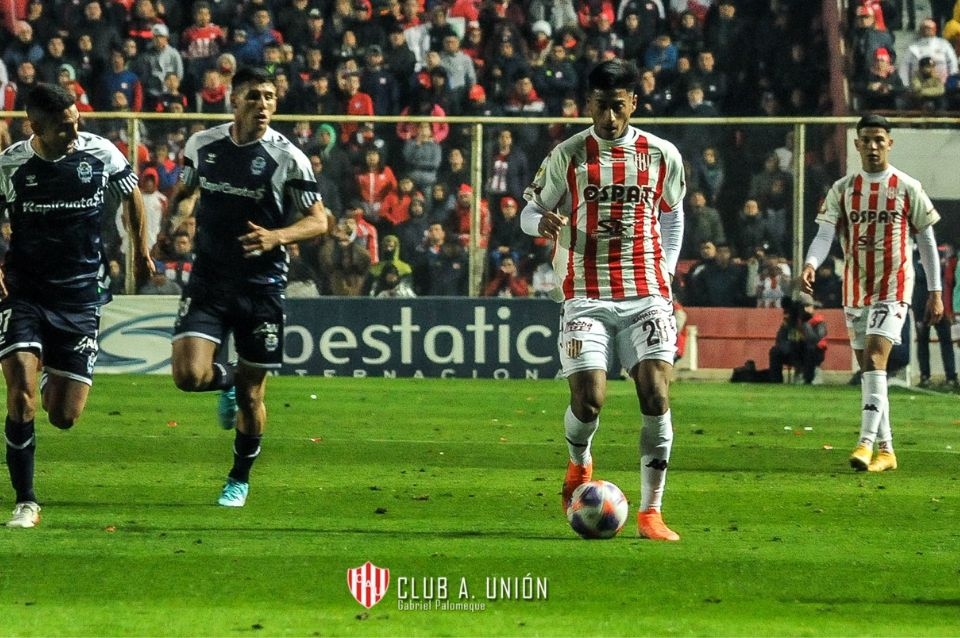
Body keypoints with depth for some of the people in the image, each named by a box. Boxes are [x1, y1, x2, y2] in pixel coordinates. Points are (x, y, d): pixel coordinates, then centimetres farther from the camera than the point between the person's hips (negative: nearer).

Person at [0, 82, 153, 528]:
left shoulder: (101, 154, -6)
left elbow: (131, 193, 16)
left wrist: (141, 249, 25)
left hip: (80, 297, 1)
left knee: (64, 417, 0)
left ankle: (57, 384, 39)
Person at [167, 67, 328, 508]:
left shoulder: (287, 157, -7)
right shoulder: (202, 145, 2)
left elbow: (318, 221, -6)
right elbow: (182, 191, 23)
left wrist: (277, 237, -24)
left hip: (262, 285, -2)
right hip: (208, 281, 2)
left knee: (251, 394, 4)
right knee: (189, 375, -17)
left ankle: (239, 480, 28)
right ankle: (227, 380, 21)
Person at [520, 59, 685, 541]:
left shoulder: (662, 156, 5)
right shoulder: (568, 156, 1)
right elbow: (529, 212, 7)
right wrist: (544, 221, -17)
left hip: (646, 296, 1)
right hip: (587, 297, -1)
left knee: (656, 396, -13)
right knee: (588, 399, -13)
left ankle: (650, 511, -6)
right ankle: (579, 464, 22)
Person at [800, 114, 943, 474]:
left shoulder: (907, 188, 0)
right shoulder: (843, 189, 6)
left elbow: (927, 241, 5)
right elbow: (825, 234, -4)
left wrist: (935, 292, 2)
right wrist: (811, 264, -25)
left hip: (893, 288, -4)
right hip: (856, 290, 4)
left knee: (874, 359, -20)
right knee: (868, 369, 7)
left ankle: (867, 442, -27)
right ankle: (886, 450, 15)